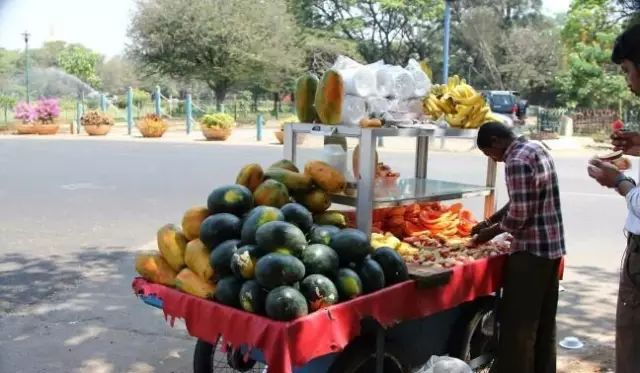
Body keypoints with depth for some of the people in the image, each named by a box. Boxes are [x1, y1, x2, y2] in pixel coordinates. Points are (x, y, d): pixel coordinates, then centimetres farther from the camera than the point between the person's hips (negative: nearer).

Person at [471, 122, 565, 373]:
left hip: (531, 250, -10)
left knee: (518, 323, 0)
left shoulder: (516, 161, -18)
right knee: (544, 321, 18)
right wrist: (489, 222, 14)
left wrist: (490, 233, -6)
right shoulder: (536, 149, 12)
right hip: (552, 246, 10)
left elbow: (519, 215, -21)